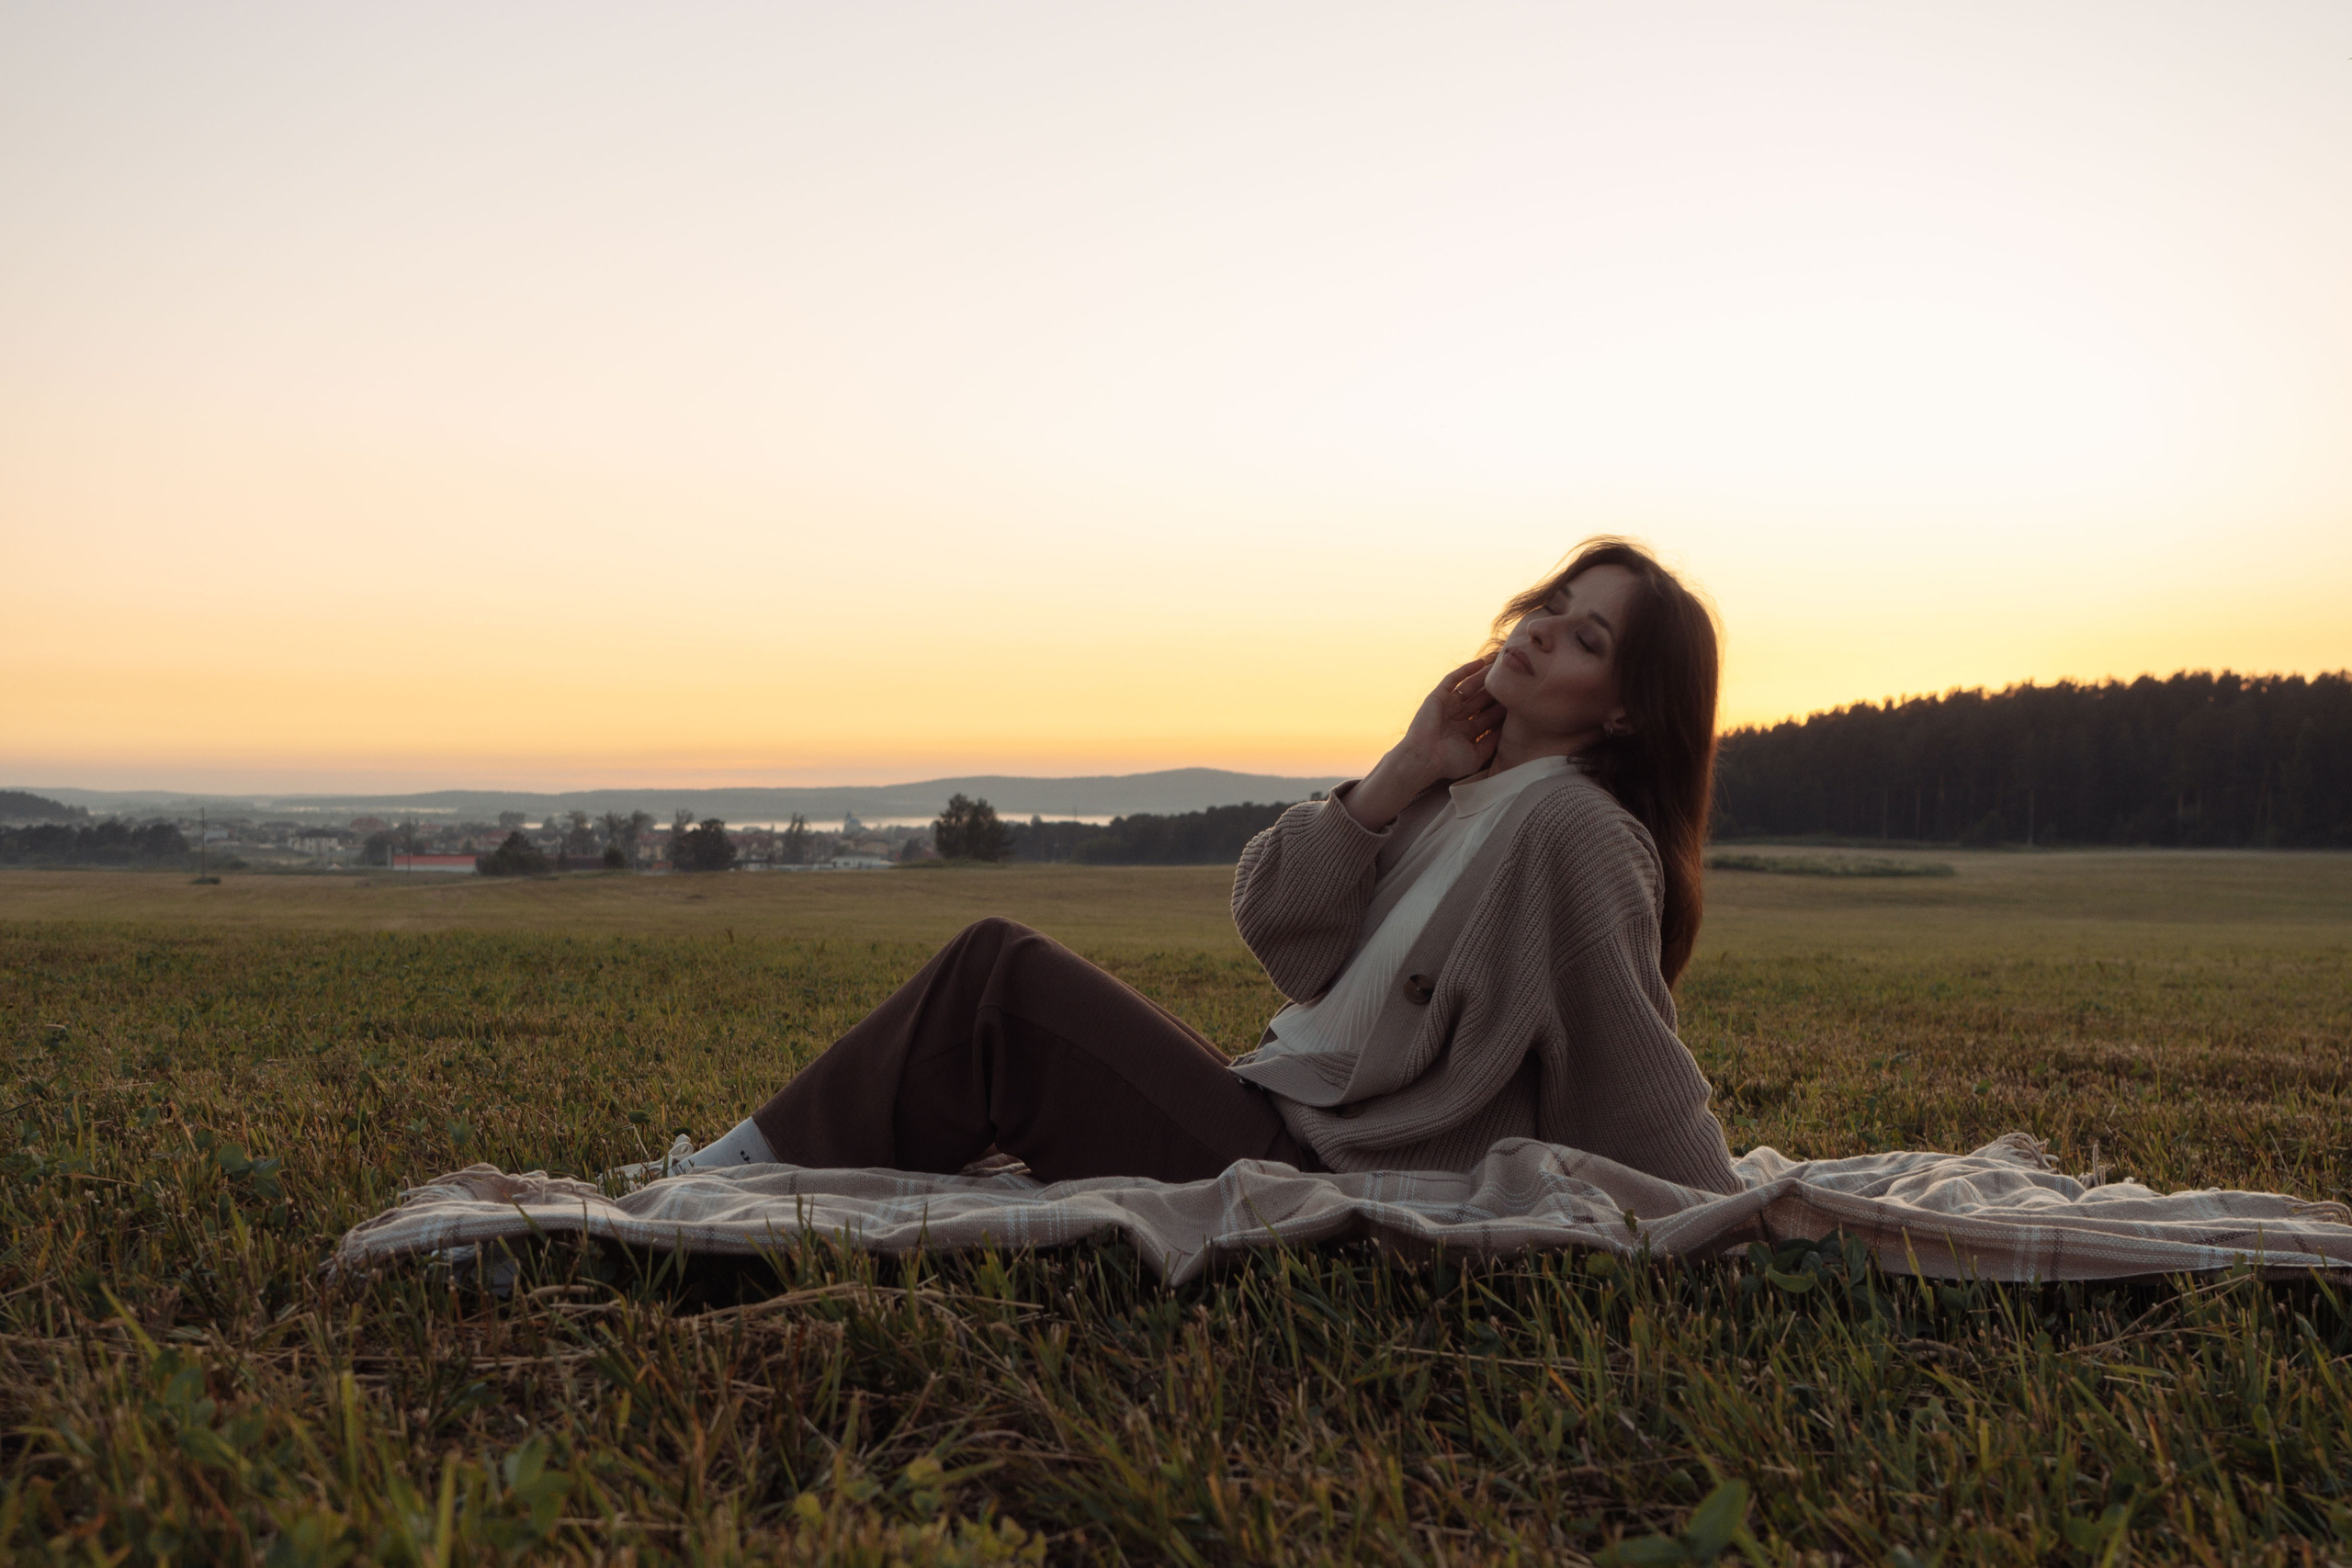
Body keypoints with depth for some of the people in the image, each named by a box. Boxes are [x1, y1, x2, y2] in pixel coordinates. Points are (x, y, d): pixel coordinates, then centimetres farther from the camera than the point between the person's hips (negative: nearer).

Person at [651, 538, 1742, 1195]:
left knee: (997, 982, -8)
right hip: (1283, 1121, 8)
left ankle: (743, 1178, 6)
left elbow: (1646, 1090, -14)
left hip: (1310, 1182, -8)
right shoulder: (1455, 788, 11)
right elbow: (1274, 924, 2)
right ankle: (747, 1167, 13)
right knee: (998, 969, 6)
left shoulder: (1572, 824, -16)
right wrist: (1402, 772, -7)